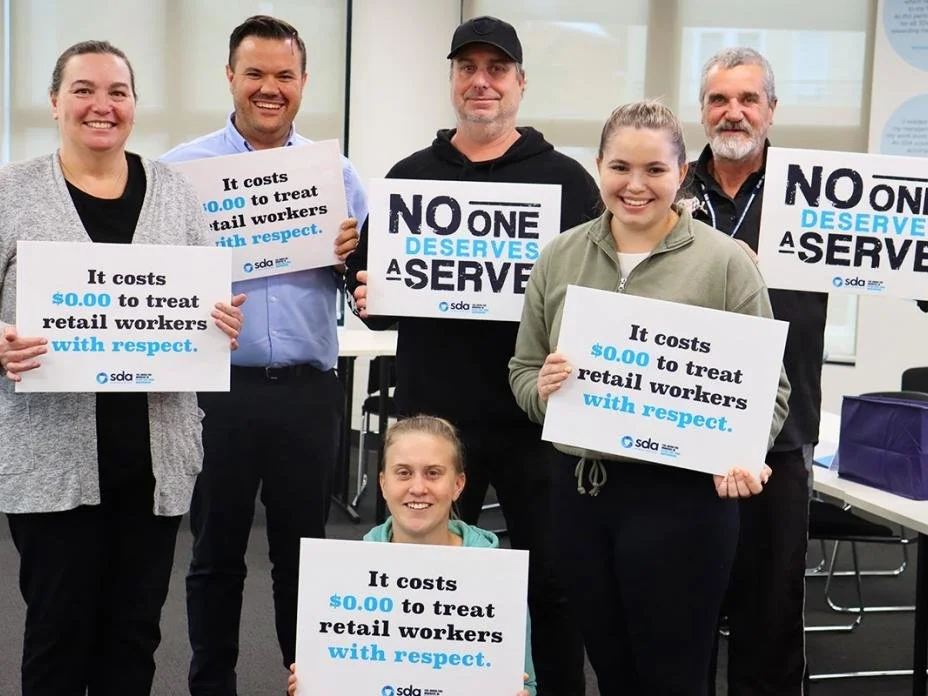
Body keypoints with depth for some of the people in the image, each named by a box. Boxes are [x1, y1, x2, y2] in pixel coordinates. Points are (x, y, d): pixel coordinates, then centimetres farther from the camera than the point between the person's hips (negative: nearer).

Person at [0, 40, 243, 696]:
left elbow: (213, 302, 13)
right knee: (60, 625, 4)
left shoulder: (176, 191, 9)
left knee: (136, 626, 11)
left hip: (157, 449, 3)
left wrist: (226, 320, -9)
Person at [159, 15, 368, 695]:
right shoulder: (183, 167, 2)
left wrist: (352, 252, -11)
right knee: (216, 553, 10)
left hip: (310, 390, 1)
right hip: (216, 387, -1)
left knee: (304, 549, 12)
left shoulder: (336, 172, 7)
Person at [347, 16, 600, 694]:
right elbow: (368, 285, 13)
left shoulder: (564, 178, 3)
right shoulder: (410, 176, 11)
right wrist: (369, 301, -9)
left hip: (534, 415, -2)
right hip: (430, 414, 2)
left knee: (552, 581, 8)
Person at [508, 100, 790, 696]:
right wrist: (542, 388, -11)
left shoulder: (726, 262, -5)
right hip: (580, 489, 4)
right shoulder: (560, 257, 6)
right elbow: (523, 370, 12)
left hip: (681, 495, -4)